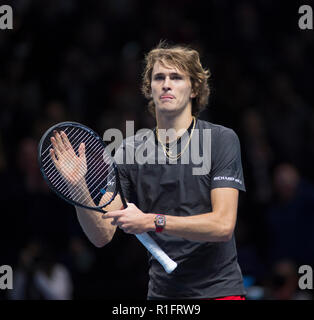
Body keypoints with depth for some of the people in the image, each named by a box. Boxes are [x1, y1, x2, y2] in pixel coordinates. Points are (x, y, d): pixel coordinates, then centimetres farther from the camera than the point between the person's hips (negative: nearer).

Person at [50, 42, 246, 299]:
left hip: (217, 288, -3)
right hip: (161, 292, 3)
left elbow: (223, 225, -15)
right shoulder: (130, 150, 3)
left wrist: (152, 221, -22)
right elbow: (102, 235, -1)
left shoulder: (222, 140, -6)